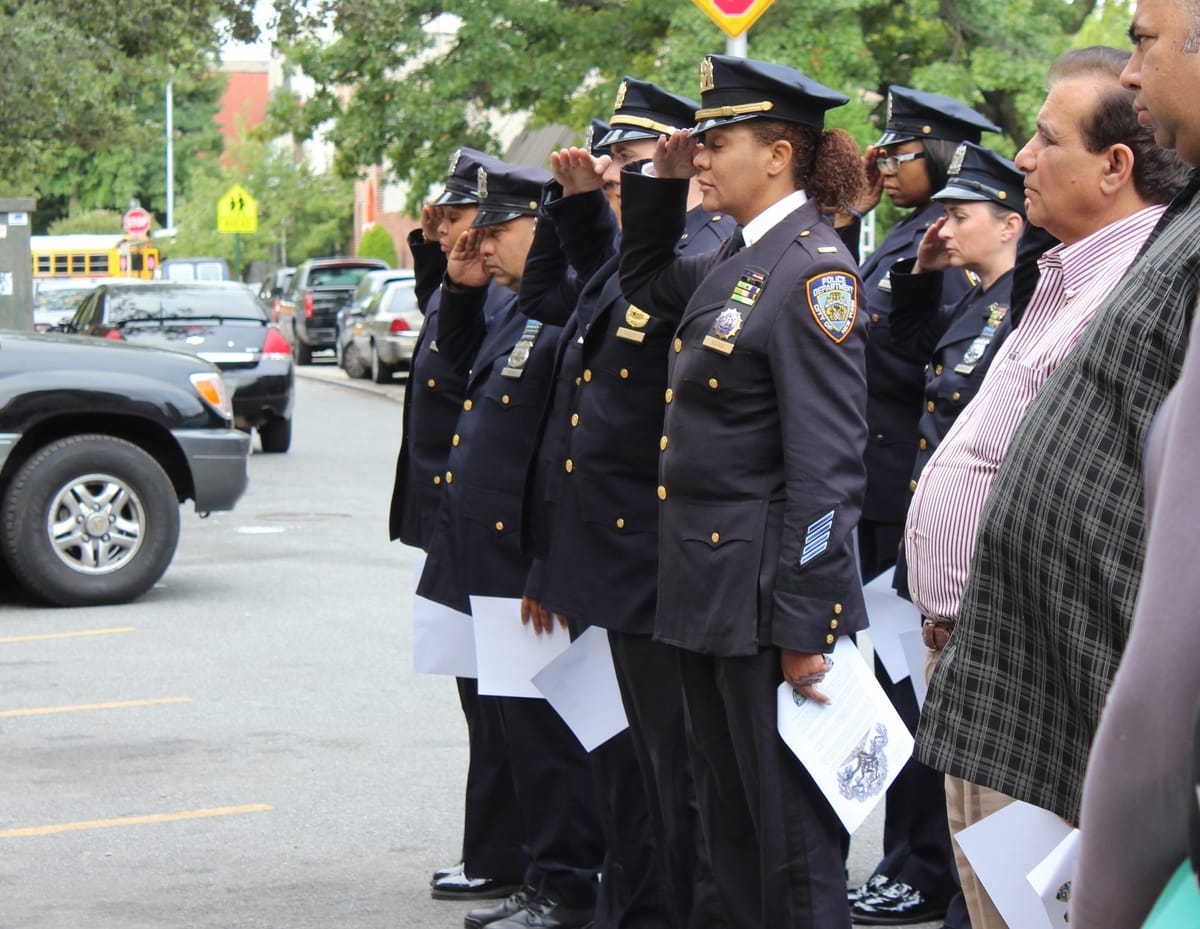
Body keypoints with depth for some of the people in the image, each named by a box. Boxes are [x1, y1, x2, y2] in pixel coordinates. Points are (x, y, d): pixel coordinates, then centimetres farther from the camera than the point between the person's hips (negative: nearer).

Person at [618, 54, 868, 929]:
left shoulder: (814, 270, -15)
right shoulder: (735, 262, 11)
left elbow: (827, 463, -19)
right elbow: (646, 284, 34)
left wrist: (804, 626, -21)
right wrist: (662, 184, 16)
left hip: (766, 589, -9)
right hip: (708, 590, 9)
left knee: (789, 829, -2)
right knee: (729, 822, 16)